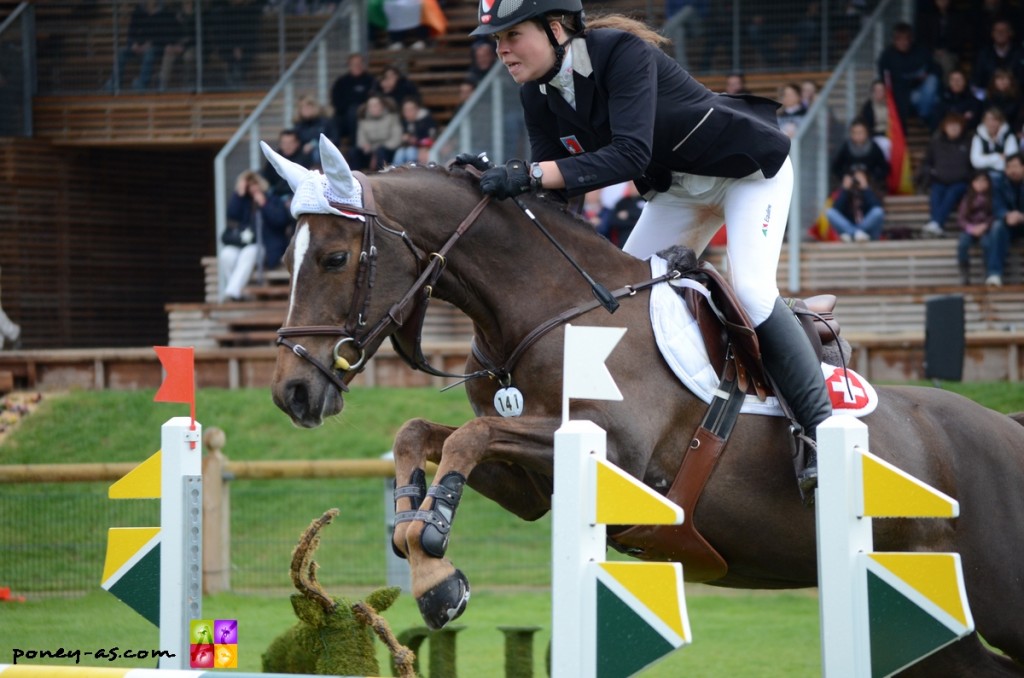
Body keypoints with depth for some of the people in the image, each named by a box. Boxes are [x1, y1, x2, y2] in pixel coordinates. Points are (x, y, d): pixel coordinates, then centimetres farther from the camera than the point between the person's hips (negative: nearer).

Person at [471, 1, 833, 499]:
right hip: (677, 187, 8)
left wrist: (530, 174, -52)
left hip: (748, 165, -8)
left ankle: (819, 425, -19)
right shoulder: (537, 95, -11)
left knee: (750, 289, -24)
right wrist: (497, 180, -29)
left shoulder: (622, 52, -34)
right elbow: (554, 188, -11)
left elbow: (630, 155, -45)